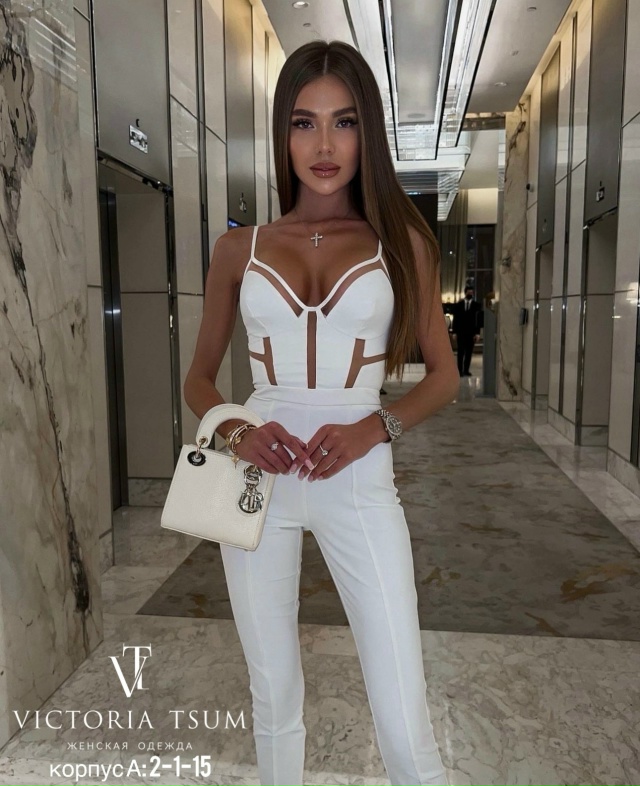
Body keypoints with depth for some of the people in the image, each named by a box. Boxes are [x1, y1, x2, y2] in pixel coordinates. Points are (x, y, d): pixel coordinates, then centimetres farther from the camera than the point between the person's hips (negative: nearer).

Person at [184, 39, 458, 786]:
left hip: (359, 486, -1)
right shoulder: (239, 248, 4)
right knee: (273, 695, 16)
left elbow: (443, 375, 6)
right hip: (259, 481, 2)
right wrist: (235, 432, -10)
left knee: (404, 723, 0)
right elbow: (199, 377, 11)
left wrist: (374, 426, -13)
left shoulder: (400, 240, 2)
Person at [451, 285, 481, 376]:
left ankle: (466, 370, 8)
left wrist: (477, 333, -8)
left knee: (469, 352, 2)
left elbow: (478, 319, -1)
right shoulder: (458, 304, 6)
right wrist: (454, 331, 0)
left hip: (471, 332, 0)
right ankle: (460, 370, 1)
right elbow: (455, 318, 6)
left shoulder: (476, 305, 3)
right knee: (461, 352, -1)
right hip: (461, 331, 0)